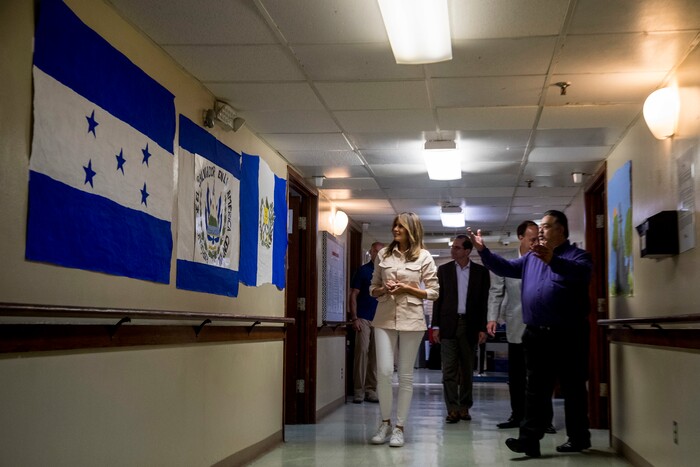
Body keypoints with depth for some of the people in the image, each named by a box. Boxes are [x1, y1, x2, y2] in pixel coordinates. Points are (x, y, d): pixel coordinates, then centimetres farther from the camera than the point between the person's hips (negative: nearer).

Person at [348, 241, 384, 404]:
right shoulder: (363, 270, 3)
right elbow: (353, 295, 0)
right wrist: (354, 318, -8)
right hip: (364, 318, -3)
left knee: (375, 354, 5)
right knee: (362, 351, -9)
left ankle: (371, 390, 12)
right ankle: (358, 390, -4)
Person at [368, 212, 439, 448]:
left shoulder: (423, 257, 1)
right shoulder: (383, 254, 8)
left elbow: (434, 292, 1)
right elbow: (373, 288, 15)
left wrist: (407, 289, -10)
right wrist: (384, 289, -7)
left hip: (411, 320, -2)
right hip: (385, 318, 2)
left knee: (405, 375, 4)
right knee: (384, 371, -6)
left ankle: (399, 427, 12)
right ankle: (385, 423, 11)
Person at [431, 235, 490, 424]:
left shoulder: (481, 272, 4)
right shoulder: (443, 270, 6)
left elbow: (484, 301, 3)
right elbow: (438, 299, 6)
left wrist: (483, 328, -3)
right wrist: (435, 326, 0)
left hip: (470, 325, 0)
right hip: (448, 324, 0)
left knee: (467, 369, 7)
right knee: (449, 369, -4)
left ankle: (464, 407, 17)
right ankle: (452, 409, -3)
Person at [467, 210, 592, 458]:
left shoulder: (576, 255, -3)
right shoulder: (531, 258, 18)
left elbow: (583, 272, -25)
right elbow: (505, 267, 13)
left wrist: (553, 260, -41)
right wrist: (483, 250, -1)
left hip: (567, 335, -5)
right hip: (536, 335, 5)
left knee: (573, 387, 5)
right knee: (535, 389, 2)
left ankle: (578, 438, 16)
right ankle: (529, 439, 0)